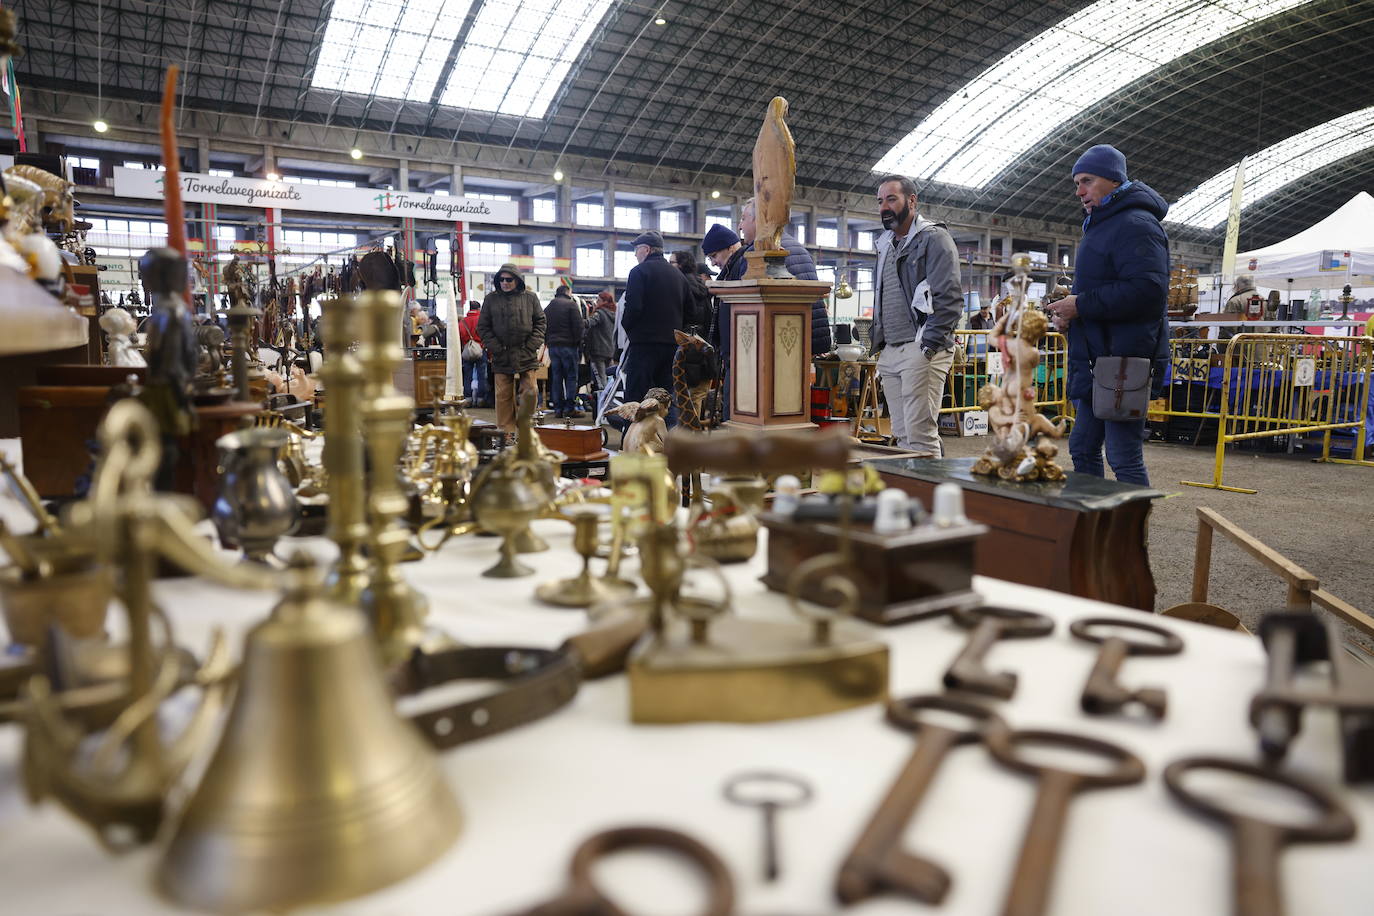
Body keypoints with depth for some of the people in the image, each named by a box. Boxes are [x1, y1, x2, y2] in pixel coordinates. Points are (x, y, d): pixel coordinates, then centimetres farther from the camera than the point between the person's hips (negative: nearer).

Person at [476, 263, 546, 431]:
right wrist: (496, 348, -6)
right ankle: (506, 432, 6)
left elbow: (540, 322, 7)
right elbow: (483, 327, 6)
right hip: (502, 357, 0)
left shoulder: (530, 298, 6)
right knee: (503, 396, 0)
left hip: (527, 357, 0)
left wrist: (531, 346, -4)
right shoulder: (491, 299, 6)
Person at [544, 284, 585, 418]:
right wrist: (579, 344, -4)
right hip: (568, 345, -6)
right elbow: (578, 326, -9)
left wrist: (547, 343, 16)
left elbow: (544, 328, 17)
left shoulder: (548, 308, 18)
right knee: (571, 377, -3)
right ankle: (570, 408, -7)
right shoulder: (571, 304, -3)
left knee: (556, 377, 7)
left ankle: (558, 408, 5)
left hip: (552, 346, 6)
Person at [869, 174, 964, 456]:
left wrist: (929, 345, -19)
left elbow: (949, 298, -12)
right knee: (901, 436, 9)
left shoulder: (934, 238, -3)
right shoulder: (886, 245, 22)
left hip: (922, 350, -8)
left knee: (920, 437, -12)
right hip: (889, 353, 8)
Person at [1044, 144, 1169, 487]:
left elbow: (1147, 290, -25)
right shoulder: (1102, 225, 23)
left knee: (1124, 458, -8)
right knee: (1083, 448, 16)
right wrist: (1070, 311, 9)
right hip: (1099, 361, 11)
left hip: (1123, 361, -11)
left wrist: (1082, 305, -19)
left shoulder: (1135, 225, -12)